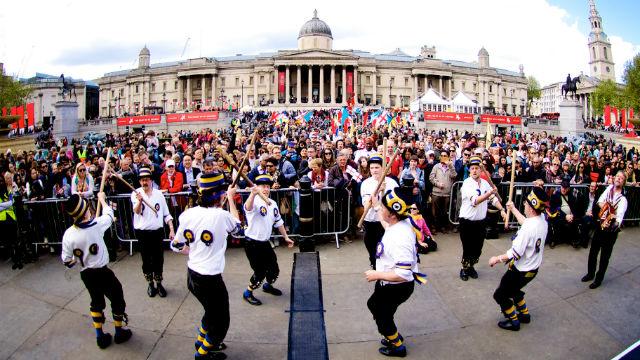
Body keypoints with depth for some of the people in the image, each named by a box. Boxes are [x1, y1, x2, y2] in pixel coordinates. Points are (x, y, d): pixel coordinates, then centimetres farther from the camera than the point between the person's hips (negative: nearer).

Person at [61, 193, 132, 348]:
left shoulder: (68, 234, -14)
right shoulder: (97, 224, -24)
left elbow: (67, 261, -6)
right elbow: (109, 213, 0)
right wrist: (101, 198, 16)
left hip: (86, 275, 4)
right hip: (102, 272, -4)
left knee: (96, 302, 24)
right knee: (117, 299, 17)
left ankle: (100, 336, 34)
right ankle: (119, 332, 31)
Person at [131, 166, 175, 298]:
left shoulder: (159, 194, 2)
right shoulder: (136, 193, -4)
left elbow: (166, 214, 6)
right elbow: (136, 211, -20)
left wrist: (171, 230, -1)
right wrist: (139, 201, -40)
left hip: (157, 231, 1)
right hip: (142, 232, -1)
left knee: (158, 258, 8)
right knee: (146, 259, 9)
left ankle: (159, 283, 23)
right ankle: (150, 283, 25)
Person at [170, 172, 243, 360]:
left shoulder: (187, 214, -5)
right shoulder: (221, 215, -21)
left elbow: (176, 246, 5)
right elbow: (237, 228, 3)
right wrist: (231, 198, 9)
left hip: (192, 275, 7)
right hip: (211, 279, -7)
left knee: (211, 312, 31)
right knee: (220, 322, 17)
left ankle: (202, 342, 48)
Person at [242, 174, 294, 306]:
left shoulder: (273, 204, 6)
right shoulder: (255, 202, -19)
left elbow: (278, 222, 19)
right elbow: (248, 207, -45)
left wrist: (286, 237, 20)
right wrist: (253, 194, -65)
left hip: (265, 243, 7)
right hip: (252, 244, -7)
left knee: (274, 269, 16)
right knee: (260, 272, -3)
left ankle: (268, 286, 45)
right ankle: (248, 293, 21)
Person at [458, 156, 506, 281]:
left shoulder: (485, 183, 4)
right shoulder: (467, 184, -16)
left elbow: (493, 198, 11)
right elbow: (475, 201, -29)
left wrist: (502, 209, -2)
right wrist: (490, 193, -40)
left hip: (480, 221, 6)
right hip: (467, 221, -5)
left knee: (478, 247, 13)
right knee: (468, 248, 2)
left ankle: (471, 266, 34)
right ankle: (464, 269, 23)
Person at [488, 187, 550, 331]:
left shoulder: (527, 228, -33)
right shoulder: (543, 220, -6)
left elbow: (515, 253, -29)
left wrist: (497, 259, -14)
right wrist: (513, 209, 28)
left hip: (520, 271, -9)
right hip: (533, 269, 9)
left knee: (500, 295, 10)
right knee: (513, 289, 31)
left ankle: (514, 321, 23)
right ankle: (524, 314, 42)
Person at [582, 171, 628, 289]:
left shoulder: (623, 199, -16)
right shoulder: (609, 188, -1)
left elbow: (619, 216, -27)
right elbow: (600, 201, 7)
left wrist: (616, 222, -47)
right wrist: (604, 206, -14)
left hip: (610, 230, -5)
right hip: (600, 225, 5)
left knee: (605, 256, 7)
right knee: (593, 251, 16)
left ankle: (599, 279, 23)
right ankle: (590, 273, 36)